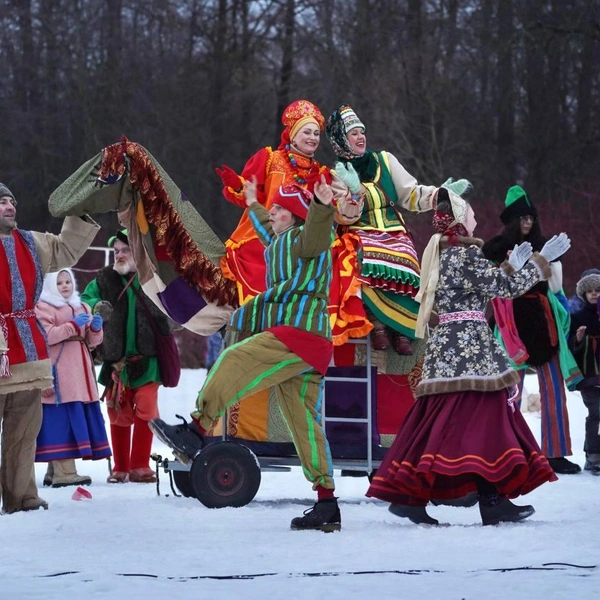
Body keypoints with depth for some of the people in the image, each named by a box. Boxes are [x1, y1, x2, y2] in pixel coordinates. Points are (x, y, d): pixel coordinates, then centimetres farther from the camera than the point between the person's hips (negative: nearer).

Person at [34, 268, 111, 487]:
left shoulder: (83, 308, 22)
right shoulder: (43, 308, -1)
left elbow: (91, 343, 21)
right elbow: (45, 336, -15)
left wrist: (95, 329, 0)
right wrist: (73, 326, -19)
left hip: (80, 374, 8)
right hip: (59, 375, -8)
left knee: (78, 419, 6)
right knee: (62, 420, -13)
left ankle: (56, 470, 12)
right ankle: (63, 472, -17)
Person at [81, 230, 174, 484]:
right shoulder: (104, 279, 6)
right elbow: (84, 299, 9)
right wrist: (96, 305, -11)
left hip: (146, 359, -2)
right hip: (116, 359, 2)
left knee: (146, 412, -5)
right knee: (118, 414, 7)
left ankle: (140, 466, 2)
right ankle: (120, 468, 15)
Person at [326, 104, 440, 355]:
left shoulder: (385, 161, 13)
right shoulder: (337, 174, 7)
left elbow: (412, 195, 8)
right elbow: (345, 218, -4)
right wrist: (354, 195, -22)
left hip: (395, 235, 2)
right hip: (361, 236, -2)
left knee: (402, 267, -30)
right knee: (369, 268, -36)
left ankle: (402, 331, -24)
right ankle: (377, 325, -28)